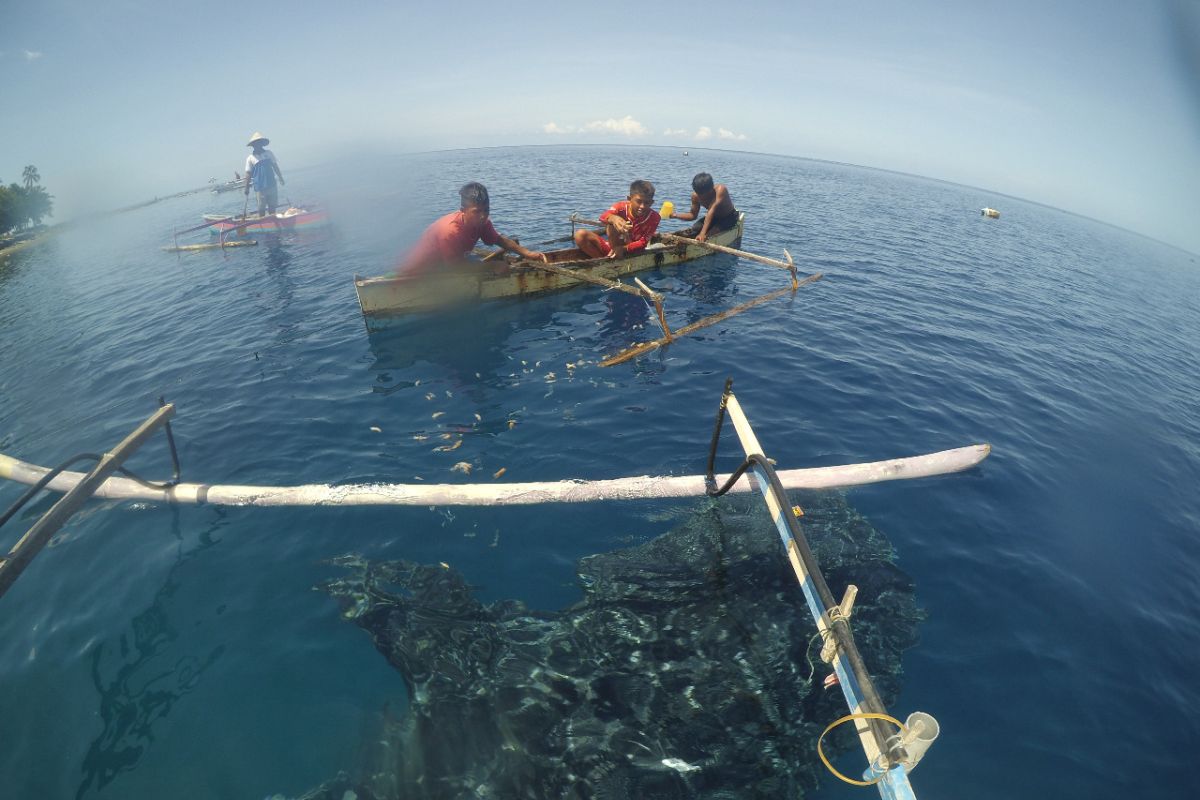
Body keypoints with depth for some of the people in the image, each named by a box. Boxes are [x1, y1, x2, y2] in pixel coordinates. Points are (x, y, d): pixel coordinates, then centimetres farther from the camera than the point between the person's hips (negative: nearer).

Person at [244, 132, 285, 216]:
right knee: (261, 208, 0)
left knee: (272, 206, 10)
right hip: (260, 187, -3)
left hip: (272, 184, 3)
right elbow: (248, 174, -1)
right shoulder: (250, 158, -2)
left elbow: (275, 166, 13)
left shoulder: (268, 153, 5)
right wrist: (247, 188, -3)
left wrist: (280, 178, 11)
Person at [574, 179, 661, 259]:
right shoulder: (622, 207, -13)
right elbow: (603, 216, -34)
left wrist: (623, 249, -34)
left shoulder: (654, 218, -14)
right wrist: (613, 218, -60)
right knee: (580, 235, -19)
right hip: (611, 246, 3)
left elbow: (643, 243, -17)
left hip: (631, 252, -3)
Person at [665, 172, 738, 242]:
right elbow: (693, 215, -4)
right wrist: (675, 215, -21)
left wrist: (702, 233, -52)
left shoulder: (720, 189, -33)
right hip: (713, 218, 6)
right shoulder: (696, 196, -16)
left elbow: (712, 211, -43)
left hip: (728, 218, -5)